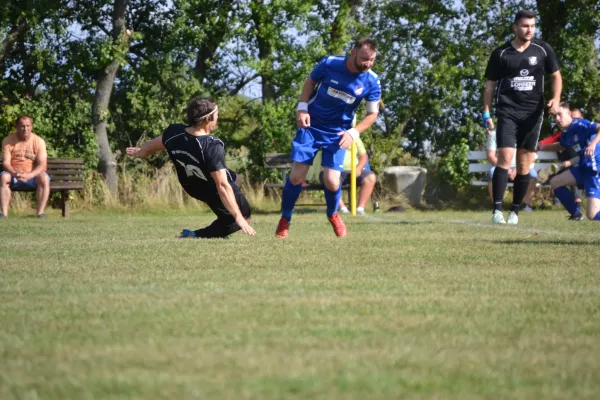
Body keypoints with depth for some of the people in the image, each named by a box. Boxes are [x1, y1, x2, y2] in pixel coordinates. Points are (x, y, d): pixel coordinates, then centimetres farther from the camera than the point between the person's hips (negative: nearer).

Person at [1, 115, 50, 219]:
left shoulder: (38, 141, -6)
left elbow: (42, 165, -13)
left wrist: (29, 175, -32)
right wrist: (15, 173, -33)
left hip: (32, 175, 0)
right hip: (13, 174, 0)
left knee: (44, 178, -31)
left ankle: (40, 212, -31)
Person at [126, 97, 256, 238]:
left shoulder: (174, 132, -20)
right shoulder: (213, 147, -37)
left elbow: (150, 147, 2)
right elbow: (223, 186, -38)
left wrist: (138, 152, 25)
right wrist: (239, 217, -35)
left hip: (193, 188, 8)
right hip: (216, 193, -7)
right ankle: (196, 236, -1)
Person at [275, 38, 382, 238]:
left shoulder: (372, 82, -13)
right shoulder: (329, 64, -15)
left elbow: (372, 114, -3)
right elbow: (310, 81, 4)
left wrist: (353, 133, -18)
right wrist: (302, 107, -9)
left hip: (337, 133, 0)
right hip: (311, 125, 0)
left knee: (331, 182, -11)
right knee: (296, 176, -7)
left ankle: (333, 214, 23)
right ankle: (285, 220, 15)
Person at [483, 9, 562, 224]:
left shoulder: (543, 50, 4)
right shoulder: (500, 53, 1)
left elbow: (556, 76, 13)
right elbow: (490, 85, 7)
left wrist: (556, 98, -5)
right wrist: (486, 113, -1)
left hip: (532, 113, 2)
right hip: (507, 112, -2)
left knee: (524, 164, 3)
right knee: (505, 158, -15)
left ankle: (515, 211, 12)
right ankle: (497, 210, -17)